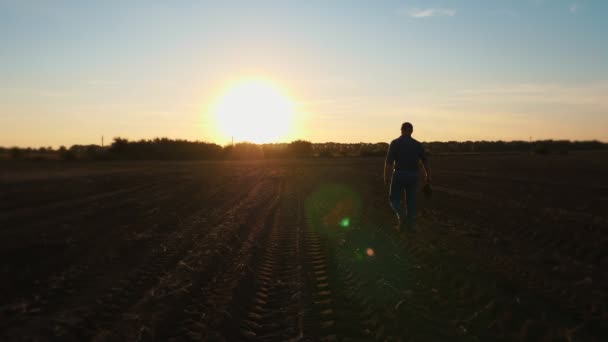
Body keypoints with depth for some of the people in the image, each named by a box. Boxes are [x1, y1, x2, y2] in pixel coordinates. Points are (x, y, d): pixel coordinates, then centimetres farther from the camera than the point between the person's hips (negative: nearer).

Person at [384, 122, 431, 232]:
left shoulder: (395, 143, -8)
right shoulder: (418, 144, 3)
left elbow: (389, 162, -13)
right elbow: (425, 162, 7)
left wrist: (386, 177, -4)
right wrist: (428, 176, 19)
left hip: (399, 175, -3)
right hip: (413, 176, 3)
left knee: (395, 199, 11)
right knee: (411, 200, 16)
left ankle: (402, 217, -12)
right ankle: (410, 225, 16)